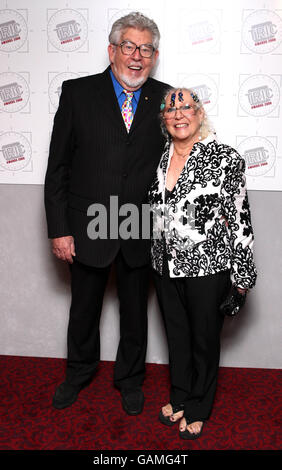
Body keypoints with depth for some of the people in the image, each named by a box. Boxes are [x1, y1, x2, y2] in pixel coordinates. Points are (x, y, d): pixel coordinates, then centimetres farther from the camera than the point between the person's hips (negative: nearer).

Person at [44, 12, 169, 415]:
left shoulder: (165, 99, 0)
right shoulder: (77, 93, -4)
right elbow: (58, 167, -4)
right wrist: (59, 229, -8)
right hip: (88, 228, 0)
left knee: (135, 312, 17)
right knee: (84, 309, 19)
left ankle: (130, 378, 43)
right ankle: (80, 371, 46)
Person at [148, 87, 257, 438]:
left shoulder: (225, 158, -11)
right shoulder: (159, 158, 5)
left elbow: (240, 219, -9)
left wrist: (242, 275, -8)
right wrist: (155, 258, 16)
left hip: (208, 268, -5)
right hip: (165, 266, 5)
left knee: (204, 338, 12)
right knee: (176, 334, 20)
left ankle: (198, 409, 35)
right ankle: (179, 398, 42)